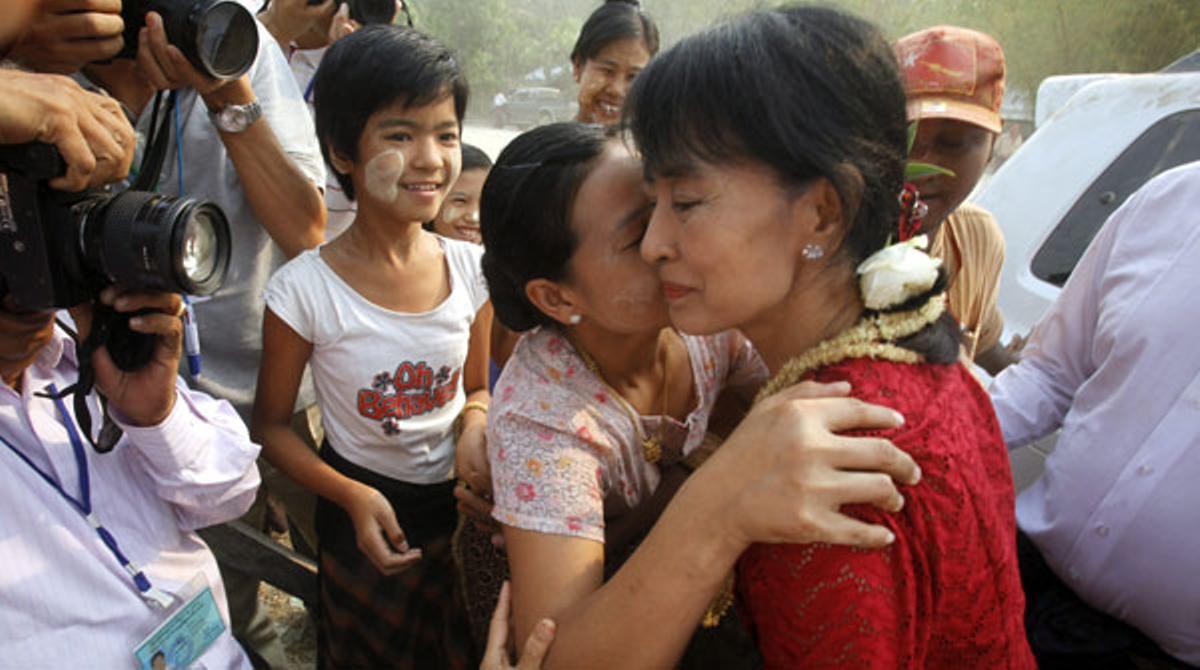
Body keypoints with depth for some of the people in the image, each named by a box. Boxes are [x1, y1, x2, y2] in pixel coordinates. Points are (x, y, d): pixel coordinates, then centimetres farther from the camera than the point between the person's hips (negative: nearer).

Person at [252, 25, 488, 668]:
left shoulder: (471, 269, -11)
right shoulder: (303, 290, -21)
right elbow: (271, 424, -9)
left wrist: (475, 426, -17)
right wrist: (354, 497, -22)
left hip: (462, 506, 3)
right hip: (363, 518, -3)